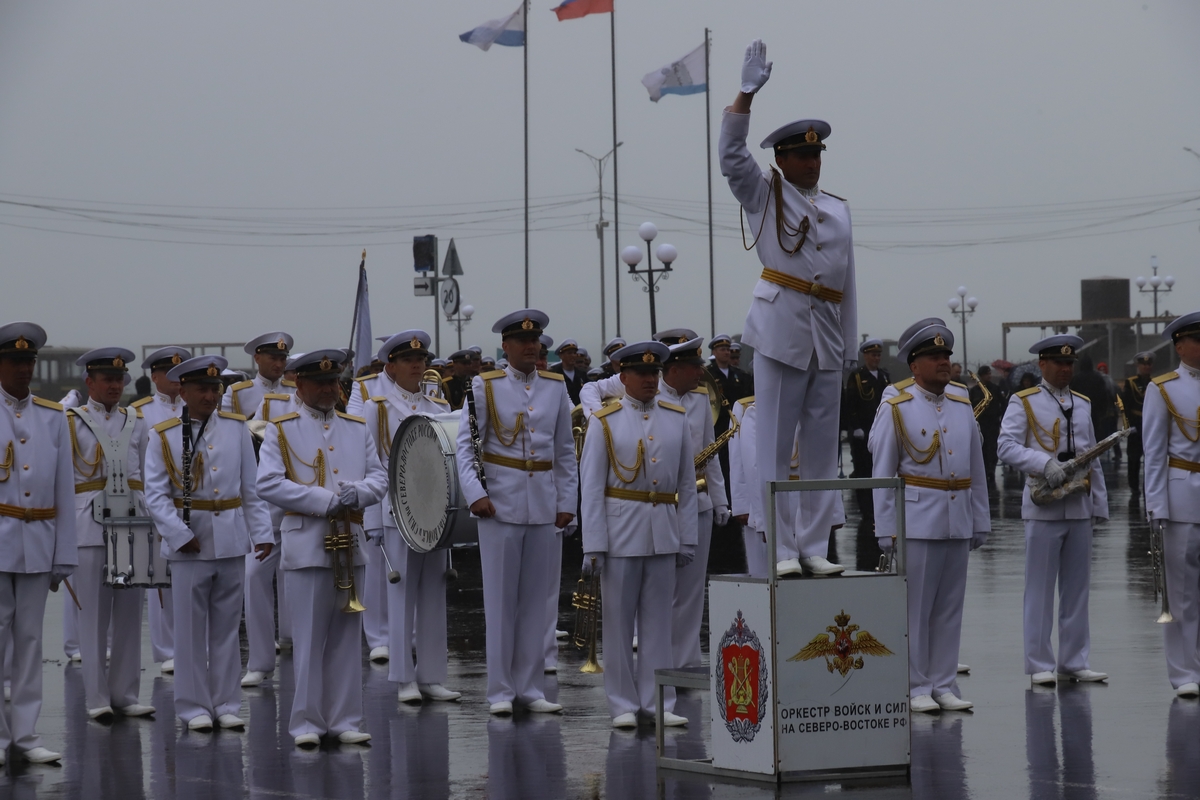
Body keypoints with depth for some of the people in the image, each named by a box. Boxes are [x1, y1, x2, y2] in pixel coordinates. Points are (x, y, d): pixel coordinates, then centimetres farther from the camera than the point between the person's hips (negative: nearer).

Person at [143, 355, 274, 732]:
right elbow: (156, 494, -5)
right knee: (191, 629, 2)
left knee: (228, 627, 9)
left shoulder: (237, 429, 6)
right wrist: (180, 535, -14)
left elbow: (253, 487, 9)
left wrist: (262, 532, 4)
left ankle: (226, 704, 16)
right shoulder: (165, 437, -3)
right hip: (189, 545, -3)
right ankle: (194, 706, 10)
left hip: (232, 542, 3)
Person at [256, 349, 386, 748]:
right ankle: (306, 722, 3)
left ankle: (344, 720, 11)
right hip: (307, 546, -4)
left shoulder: (357, 428, 15)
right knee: (309, 639, -3)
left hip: (350, 546, 4)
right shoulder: (282, 429, 1)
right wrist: (326, 501, -14)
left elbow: (379, 478, 12)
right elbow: (268, 484, -9)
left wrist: (358, 492, -12)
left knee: (346, 638, 7)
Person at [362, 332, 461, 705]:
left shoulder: (439, 407, 13)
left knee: (434, 595, 5)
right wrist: (373, 521, -8)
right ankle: (405, 680, 3)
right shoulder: (376, 408, 1)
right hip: (396, 514, -4)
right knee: (401, 595, -2)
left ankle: (431, 677, 10)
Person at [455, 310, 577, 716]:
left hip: (543, 506, 3)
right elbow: (465, 445, -3)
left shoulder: (555, 387, 9)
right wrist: (475, 494, -15)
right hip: (501, 503, -3)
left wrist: (566, 501, 7)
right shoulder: (485, 387, -1)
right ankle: (500, 690, 6)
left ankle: (530, 687, 14)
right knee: (500, 598, 0)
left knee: (536, 598, 7)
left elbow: (566, 451, 13)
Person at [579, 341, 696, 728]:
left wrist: (687, 537, 6)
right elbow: (591, 486, -3)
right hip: (621, 527, -3)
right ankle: (623, 705, 8)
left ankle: (657, 703, 10)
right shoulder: (604, 422, -1)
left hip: (664, 530, 3)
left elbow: (687, 483, 10)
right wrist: (593, 546, -9)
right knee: (618, 619, 2)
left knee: (658, 618, 6)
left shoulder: (676, 418, 8)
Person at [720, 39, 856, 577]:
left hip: (826, 338, 5)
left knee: (822, 446, 5)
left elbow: (847, 283, 18)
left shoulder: (837, 210, 17)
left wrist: (850, 345, 14)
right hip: (780, 330, -5)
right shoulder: (763, 196, 5)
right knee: (775, 445, -4)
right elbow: (731, 153, -10)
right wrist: (747, 93, -19)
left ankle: (815, 547, 9)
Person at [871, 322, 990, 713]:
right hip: (917, 522, -5)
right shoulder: (896, 410, -2)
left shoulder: (963, 409, 12)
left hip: (958, 524, 5)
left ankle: (944, 684, 13)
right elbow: (882, 474, -2)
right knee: (915, 608, -1)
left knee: (950, 607, 7)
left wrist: (980, 522, 12)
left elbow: (977, 472, 15)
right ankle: (916, 688, 4)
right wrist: (885, 530, -7)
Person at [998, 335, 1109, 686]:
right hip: (1043, 508, -5)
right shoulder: (1023, 403, 0)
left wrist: (1099, 504, 14)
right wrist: (1044, 463, -25)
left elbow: (1093, 458, 18)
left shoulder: (1082, 404, 16)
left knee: (1076, 588, 7)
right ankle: (1039, 664, 2)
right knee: (1040, 588, -2)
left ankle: (1074, 661, 13)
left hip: (1079, 506, 5)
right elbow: (1007, 447, -11)